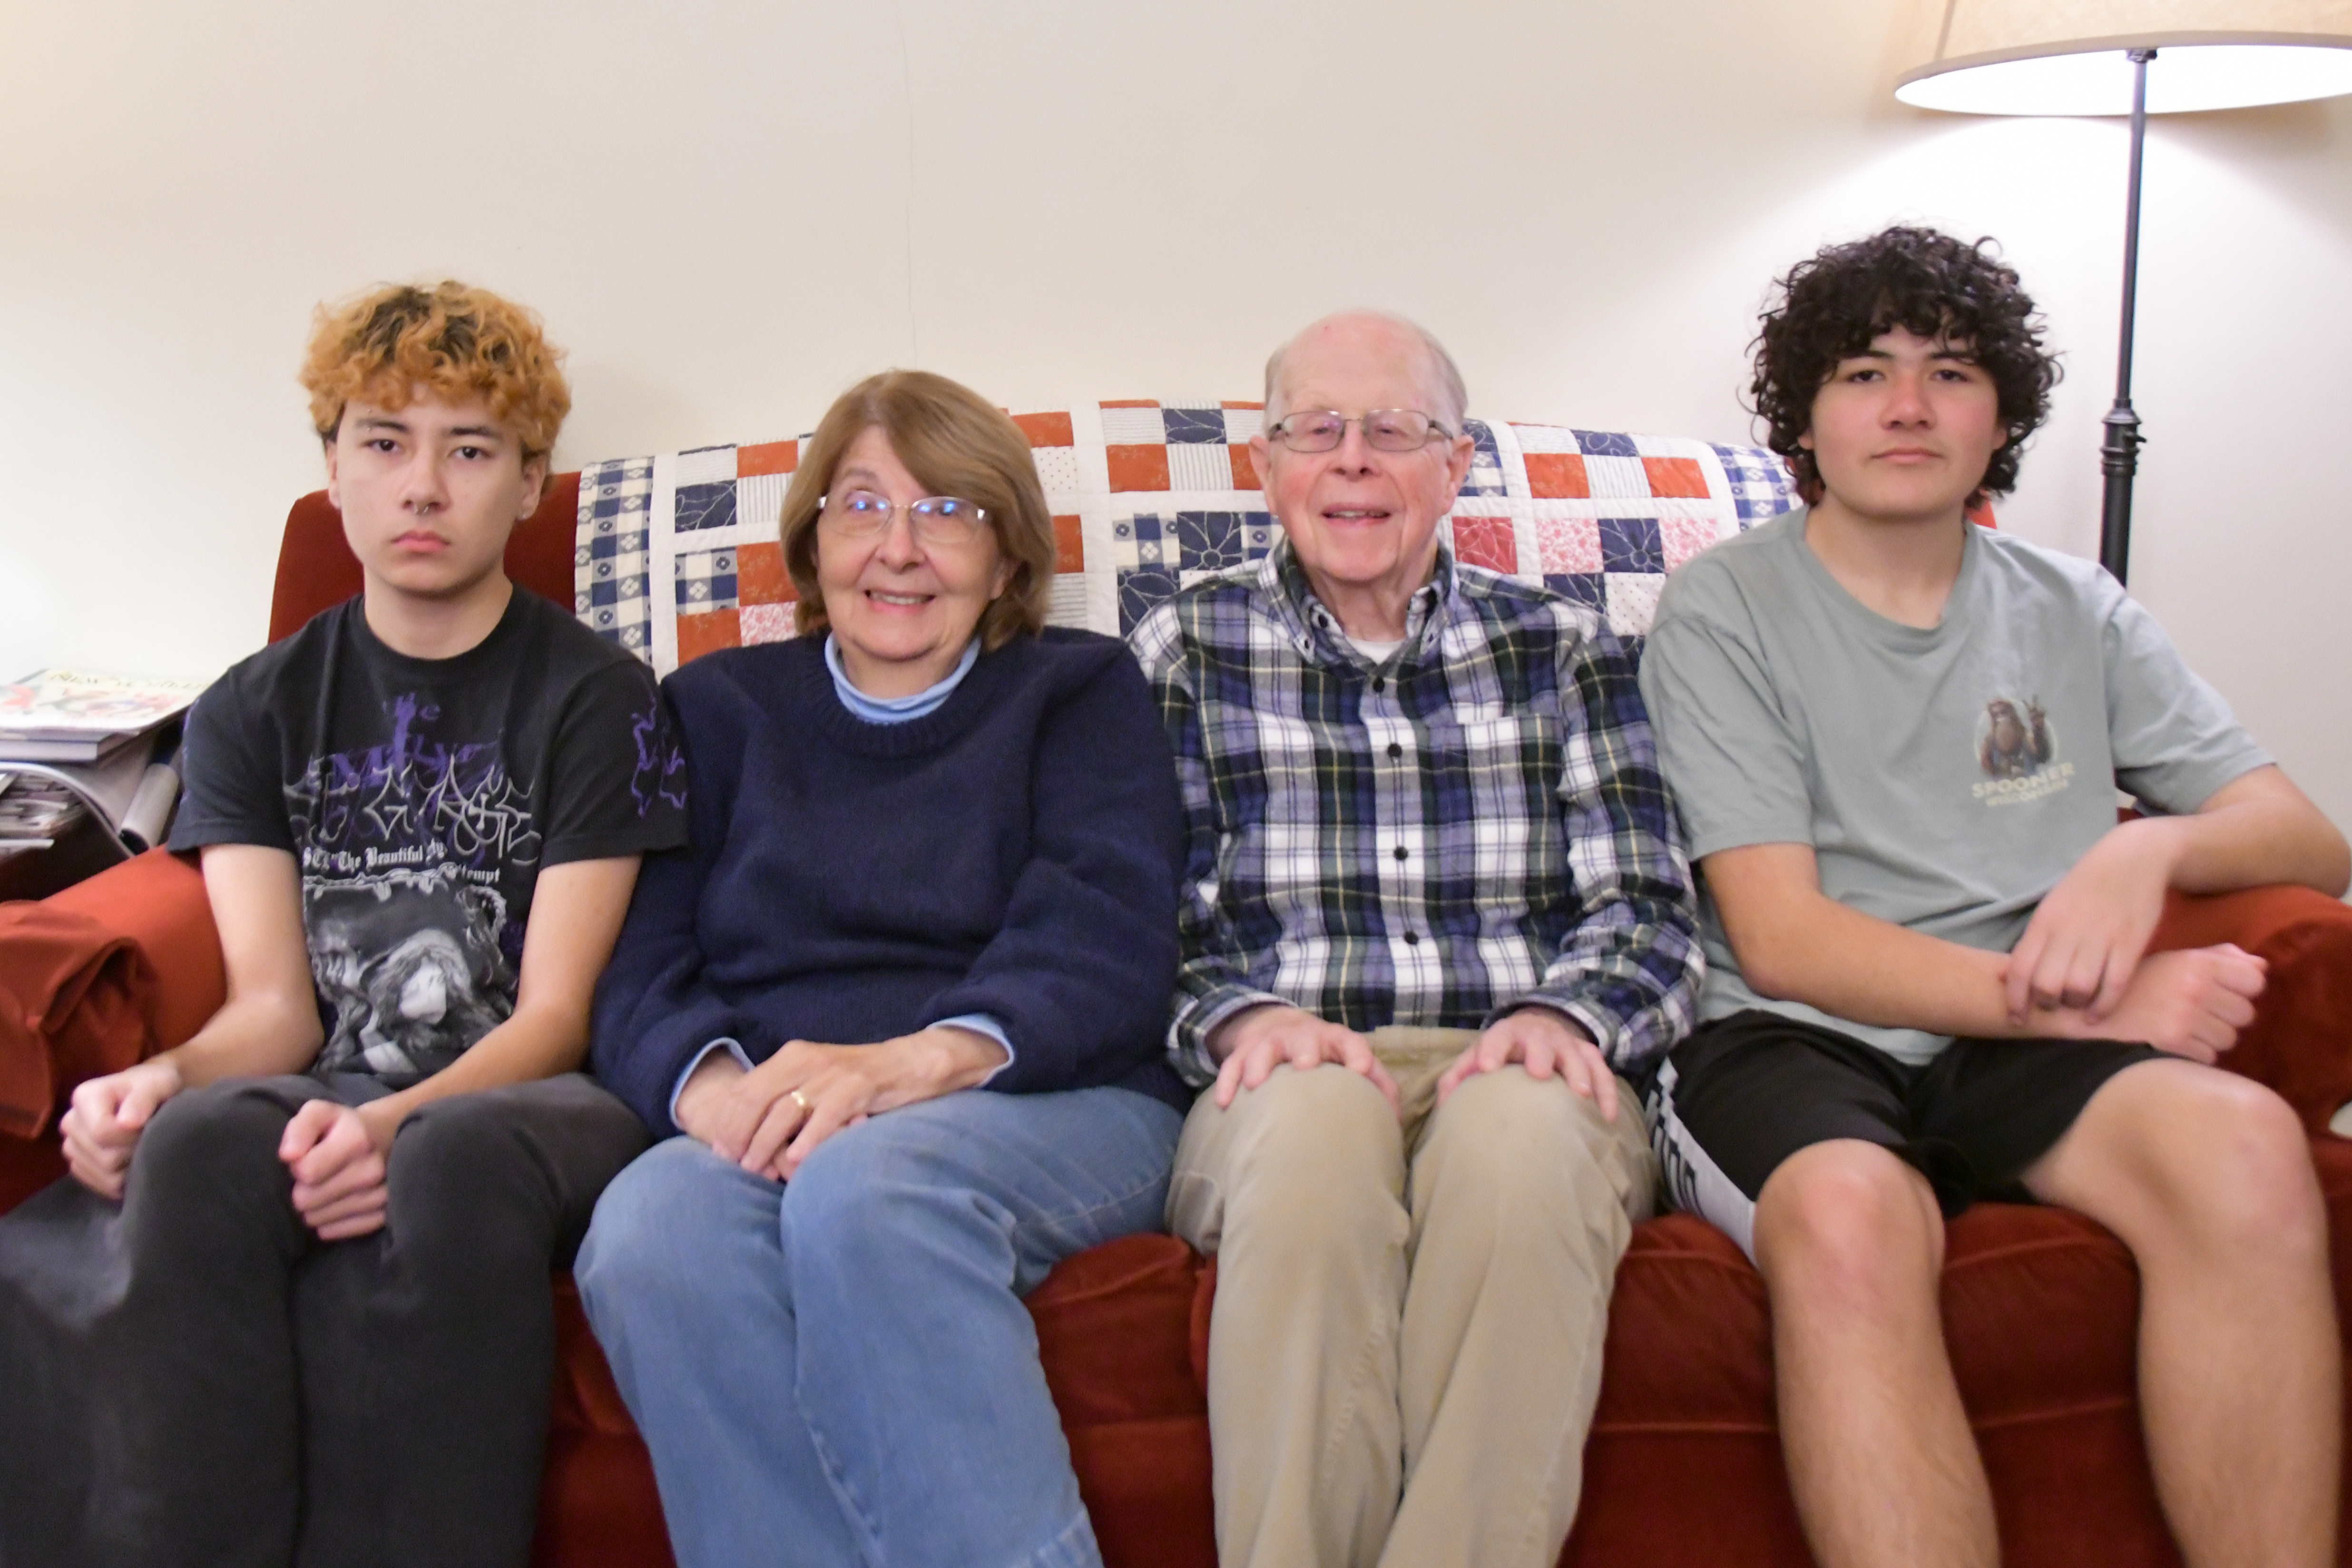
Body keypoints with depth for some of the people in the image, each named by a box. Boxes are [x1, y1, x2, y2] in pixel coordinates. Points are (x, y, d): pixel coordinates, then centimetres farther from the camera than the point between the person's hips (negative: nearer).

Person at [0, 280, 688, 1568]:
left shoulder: (594, 699, 5)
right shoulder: (253, 713, 16)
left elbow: (555, 1012, -3)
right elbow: (273, 1004, 6)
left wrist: (397, 1123, -25)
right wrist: (164, 1075, -19)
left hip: (526, 1101, -2)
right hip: (326, 1097, 3)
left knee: (451, 1160, -39)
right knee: (196, 1144, -34)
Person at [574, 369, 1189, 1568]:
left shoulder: (1081, 692, 18)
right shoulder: (717, 711, 24)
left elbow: (1101, 949, -1)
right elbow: (634, 970, 10)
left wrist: (917, 1060, -22)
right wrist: (710, 1083, -15)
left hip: (1047, 1107, -2)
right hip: (760, 1129, 2)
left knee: (866, 1187, -36)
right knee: (649, 1233, -33)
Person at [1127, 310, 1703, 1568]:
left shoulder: (1562, 649, 17)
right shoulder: (1184, 652, 15)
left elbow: (1648, 917, 9)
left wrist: (1561, 1014, -12)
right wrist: (1242, 1018, -13)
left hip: (1518, 1074, 1)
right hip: (1294, 1078, 0)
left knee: (1518, 1134, -36)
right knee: (1314, 1121, -37)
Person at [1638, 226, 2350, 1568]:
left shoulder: (2076, 613, 18)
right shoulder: (1726, 611, 5)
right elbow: (1781, 939, -5)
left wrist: (2148, 851, -11)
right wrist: (2077, 1001, -15)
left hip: (2016, 1057, 3)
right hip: (1791, 1047, -3)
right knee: (1850, 1211, -38)